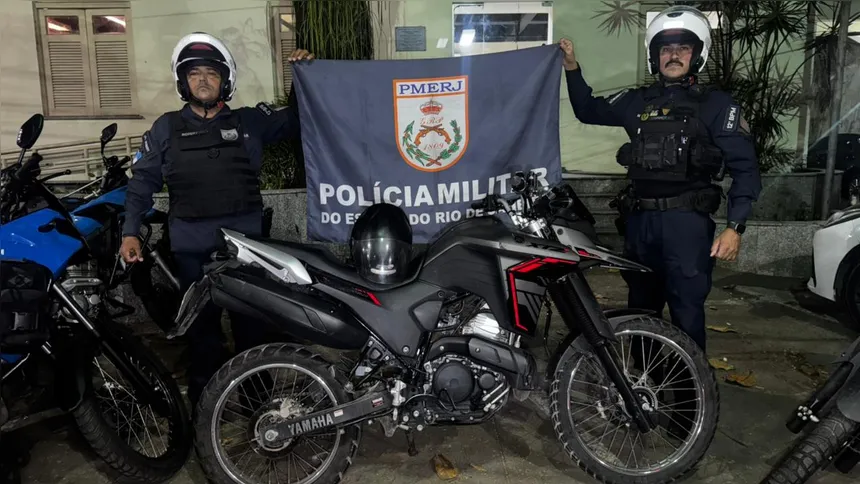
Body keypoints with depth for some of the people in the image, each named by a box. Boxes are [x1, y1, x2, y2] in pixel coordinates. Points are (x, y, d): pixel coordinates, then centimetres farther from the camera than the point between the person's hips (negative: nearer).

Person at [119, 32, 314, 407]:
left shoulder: (249, 120, 11)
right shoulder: (167, 128, 11)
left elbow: (294, 121, 15)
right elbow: (143, 179, 10)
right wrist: (130, 231, 1)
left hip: (245, 236, 0)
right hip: (192, 242, 0)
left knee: (251, 319, 10)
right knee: (201, 321, 8)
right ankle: (204, 399, 20)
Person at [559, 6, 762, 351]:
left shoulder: (717, 104, 1)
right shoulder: (638, 101, 12)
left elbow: (745, 168, -2)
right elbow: (588, 110, 25)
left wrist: (734, 227, -12)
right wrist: (572, 66, 12)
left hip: (687, 222, -5)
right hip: (640, 220, 5)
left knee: (686, 313, -5)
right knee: (640, 307, 16)